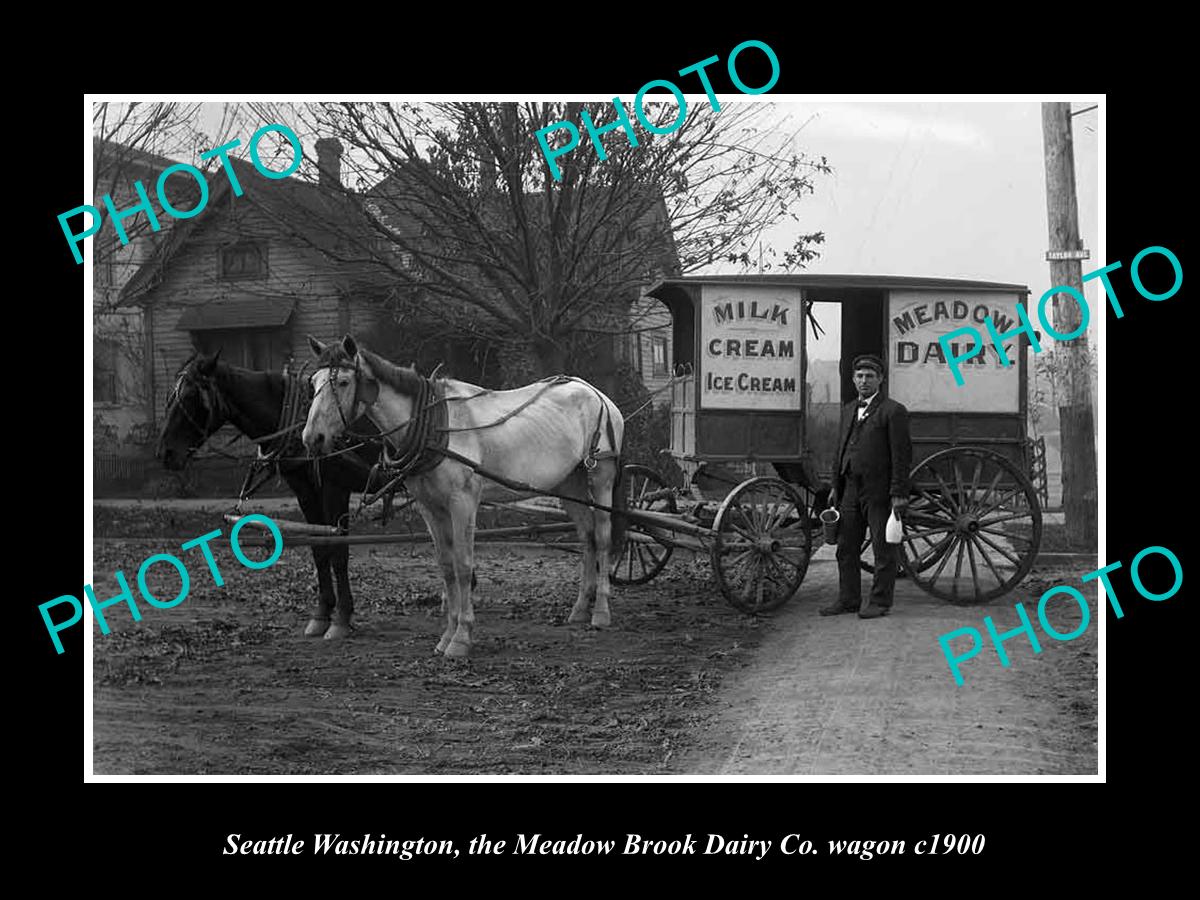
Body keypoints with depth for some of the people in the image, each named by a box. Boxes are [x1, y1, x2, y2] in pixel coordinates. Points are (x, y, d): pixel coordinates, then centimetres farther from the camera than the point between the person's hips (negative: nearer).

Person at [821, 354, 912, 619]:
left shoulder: (893, 411, -7)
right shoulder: (848, 411, 16)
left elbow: (902, 455, -11)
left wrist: (899, 494, -16)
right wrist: (836, 486, 17)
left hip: (880, 491, -7)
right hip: (851, 489, 7)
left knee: (884, 549, 1)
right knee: (846, 547, 10)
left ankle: (880, 602, 8)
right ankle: (848, 599, 19)